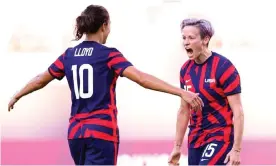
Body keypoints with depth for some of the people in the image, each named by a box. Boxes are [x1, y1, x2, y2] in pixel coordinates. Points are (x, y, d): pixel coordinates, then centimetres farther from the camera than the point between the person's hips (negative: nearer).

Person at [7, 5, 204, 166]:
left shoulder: (69, 56, 8)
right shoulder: (109, 55, -8)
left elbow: (40, 80, 20)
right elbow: (142, 78, -20)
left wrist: (16, 97, 39)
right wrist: (181, 92, -25)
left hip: (76, 133, 6)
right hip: (102, 133, -6)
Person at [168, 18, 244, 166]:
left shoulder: (223, 67, -13)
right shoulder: (186, 70, 6)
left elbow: (237, 111, -14)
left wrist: (236, 150, -19)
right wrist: (177, 147, 17)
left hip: (221, 137, -7)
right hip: (196, 138, 7)